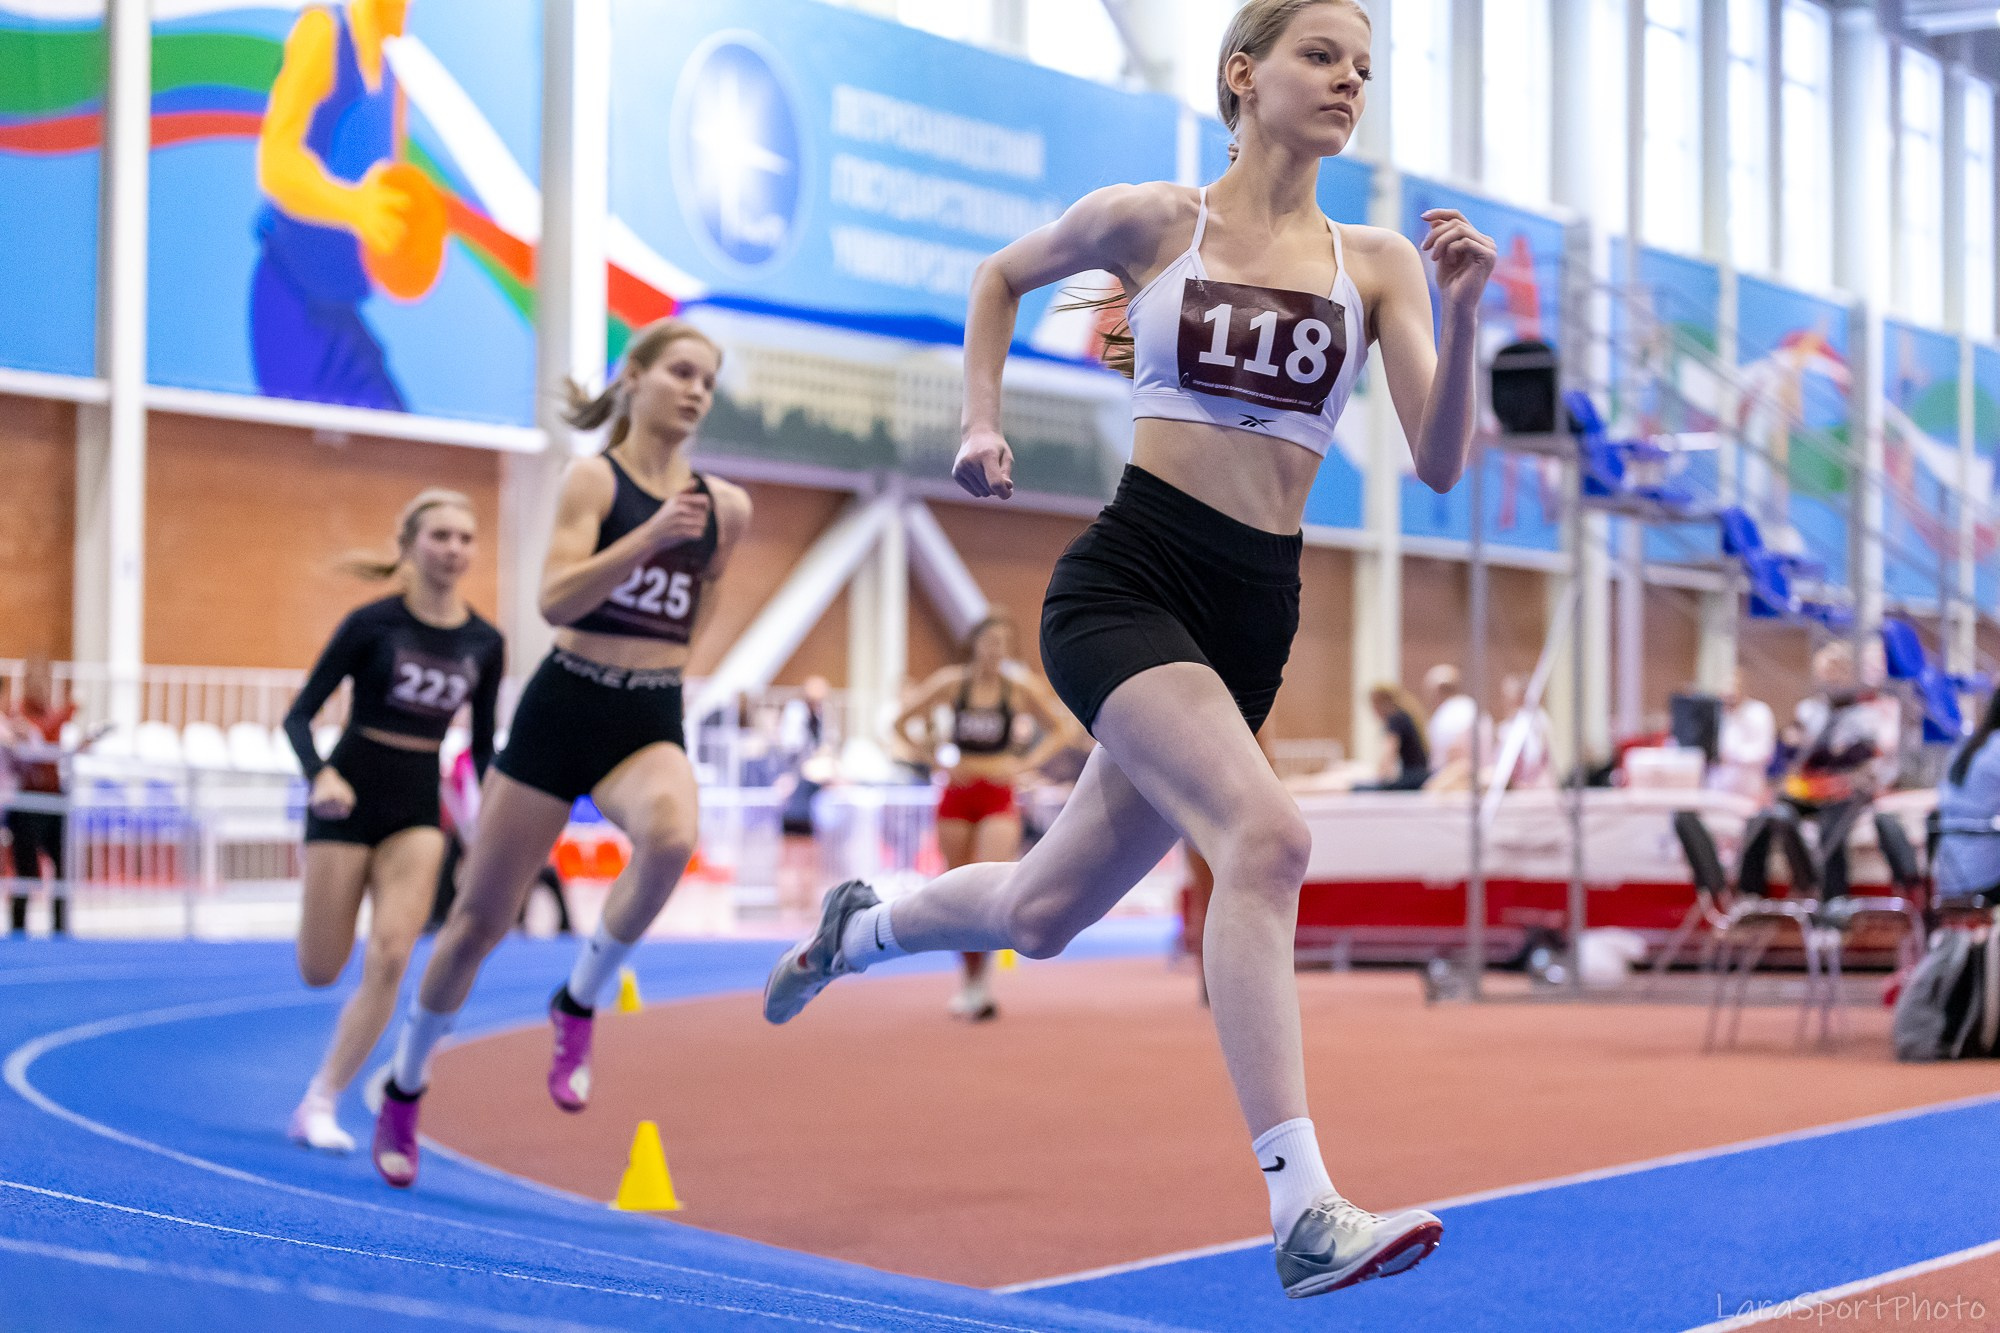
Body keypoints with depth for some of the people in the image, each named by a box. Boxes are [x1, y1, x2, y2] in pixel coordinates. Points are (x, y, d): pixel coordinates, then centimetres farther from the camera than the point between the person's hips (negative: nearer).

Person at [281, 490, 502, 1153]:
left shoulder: (484, 643, 1)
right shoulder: (372, 624, -10)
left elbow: (482, 744, 12)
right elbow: (300, 713, -9)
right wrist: (320, 776, -27)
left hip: (419, 806, 3)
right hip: (349, 797, -3)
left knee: (390, 959, -14)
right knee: (320, 972, 1)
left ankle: (319, 1105, -4)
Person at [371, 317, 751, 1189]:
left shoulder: (722, 505, 7)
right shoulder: (594, 478, -6)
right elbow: (555, 599, -21)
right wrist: (652, 533, -28)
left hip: (653, 723, 3)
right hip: (564, 710, -2)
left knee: (672, 836, -35)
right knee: (481, 918, 7)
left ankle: (579, 1003, -12)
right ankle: (404, 1089, 30)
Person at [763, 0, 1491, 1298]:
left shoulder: (1377, 262, 6)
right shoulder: (1150, 220, 1)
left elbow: (1440, 464, -3)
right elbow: (1005, 275, 21)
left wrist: (1462, 314, -17)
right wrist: (982, 422, 11)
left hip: (1254, 615, 5)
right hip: (1128, 577, -4)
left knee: (1042, 912, 13)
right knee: (1265, 834, -29)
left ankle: (857, 926, 47)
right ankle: (1305, 1212, -32)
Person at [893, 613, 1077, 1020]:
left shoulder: (1019, 688, -2)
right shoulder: (952, 683, -1)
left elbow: (1059, 732, 9)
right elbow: (901, 724, 7)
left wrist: (1024, 765, -3)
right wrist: (936, 760, -2)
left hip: (999, 798, -1)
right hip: (956, 797, 1)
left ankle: (981, 981, -13)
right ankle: (967, 979, 19)